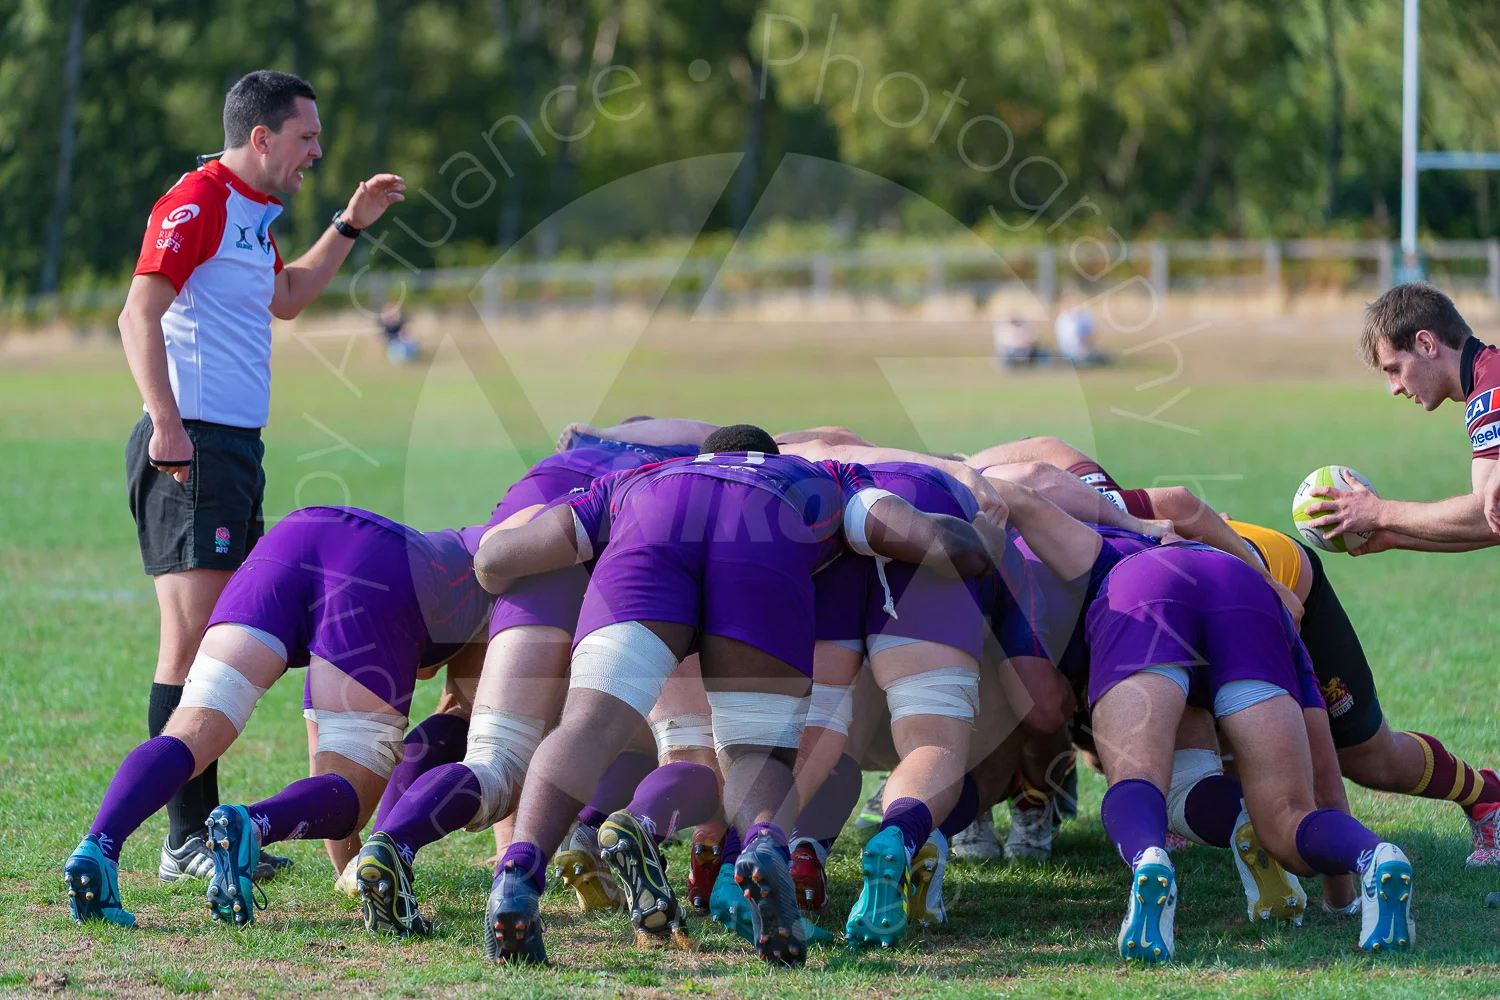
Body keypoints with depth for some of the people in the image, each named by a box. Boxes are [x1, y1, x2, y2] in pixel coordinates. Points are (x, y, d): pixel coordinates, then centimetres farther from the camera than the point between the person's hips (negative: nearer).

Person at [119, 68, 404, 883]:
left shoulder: (253, 214, 19)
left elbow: (284, 298, 38)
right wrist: (167, 426, -28)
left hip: (235, 449, 10)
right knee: (194, 636, -12)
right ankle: (186, 839, -12)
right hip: (191, 448, -10)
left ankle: (203, 826, 13)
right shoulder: (196, 203, -11)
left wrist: (350, 226, 33)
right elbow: (139, 315, -19)